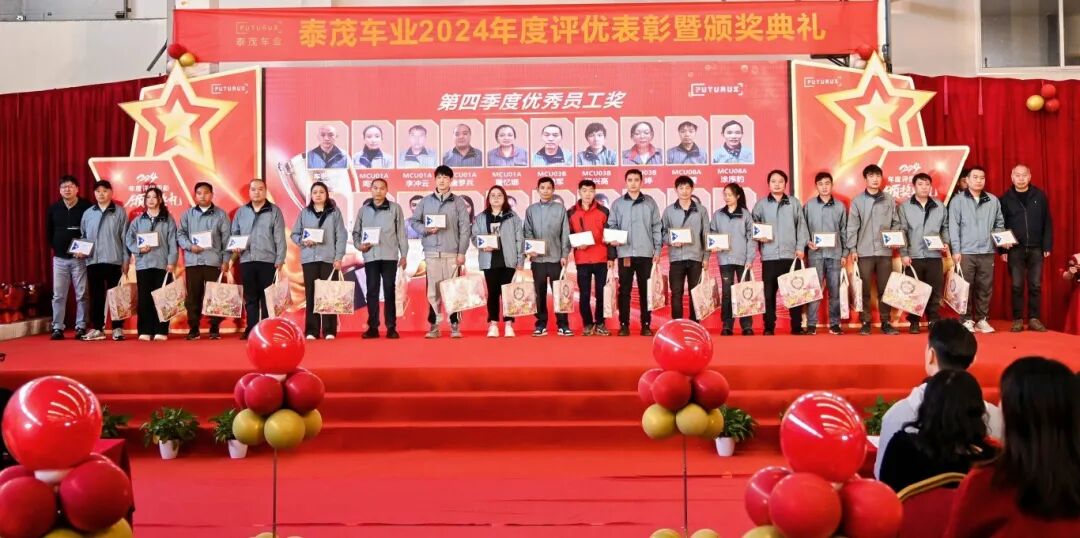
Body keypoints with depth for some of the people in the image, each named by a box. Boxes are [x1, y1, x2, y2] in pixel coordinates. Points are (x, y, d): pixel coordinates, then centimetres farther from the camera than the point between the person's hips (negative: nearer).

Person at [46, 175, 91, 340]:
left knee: (82, 295, 0)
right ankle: (57, 328, 8)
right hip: (59, 258, 3)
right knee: (58, 295, 4)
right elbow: (48, 232, 16)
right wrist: (56, 247, 6)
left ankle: (81, 327, 5)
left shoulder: (87, 207, -4)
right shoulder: (53, 209, 8)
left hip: (80, 258, -3)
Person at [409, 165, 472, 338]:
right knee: (433, 290, 3)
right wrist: (425, 229, -8)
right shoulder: (426, 201, 10)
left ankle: (455, 325, 6)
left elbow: (464, 228, 1)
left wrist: (462, 252, -5)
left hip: (452, 252, -1)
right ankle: (434, 326, 8)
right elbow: (413, 220, 12)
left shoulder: (458, 202, 5)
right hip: (431, 252, 1)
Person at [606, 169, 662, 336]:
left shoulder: (650, 202, 8)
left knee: (645, 290, 4)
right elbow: (611, 226, 7)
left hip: (645, 253, 0)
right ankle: (624, 324, 8)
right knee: (624, 290, 2)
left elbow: (657, 227, 7)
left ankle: (646, 325, 10)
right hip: (625, 253, 0)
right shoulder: (617, 203, 7)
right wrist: (612, 239, -13)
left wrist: (658, 249, 2)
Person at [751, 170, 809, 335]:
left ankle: (797, 327, 8)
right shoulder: (761, 204, 9)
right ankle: (769, 328, 7)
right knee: (769, 293, 1)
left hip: (791, 254, 1)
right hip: (769, 255, 0)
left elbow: (801, 225, 7)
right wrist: (759, 236, -11)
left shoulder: (794, 203, 10)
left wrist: (800, 247, -1)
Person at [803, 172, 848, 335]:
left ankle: (834, 324, 11)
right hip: (816, 254, -1)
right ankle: (811, 324, 1)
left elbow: (844, 231, 9)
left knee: (835, 290, 4)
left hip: (835, 254, 2)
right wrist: (807, 242, -12)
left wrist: (845, 253, 6)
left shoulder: (840, 206, 7)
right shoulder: (809, 205, 4)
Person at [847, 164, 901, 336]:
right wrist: (852, 249, -5)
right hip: (864, 251, -1)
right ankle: (865, 323, 6)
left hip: (885, 251, 1)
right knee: (864, 289, 0)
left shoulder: (889, 199, 8)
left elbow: (896, 222, 11)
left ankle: (886, 322, 10)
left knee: (885, 288, 3)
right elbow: (852, 227, 1)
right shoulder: (857, 201, 3)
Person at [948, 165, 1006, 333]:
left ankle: (981, 319, 15)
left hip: (987, 252, 3)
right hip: (965, 252, -3)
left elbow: (999, 224, 19)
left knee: (985, 287, 5)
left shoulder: (993, 201, 12)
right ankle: (966, 320, 7)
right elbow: (953, 227, -3)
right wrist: (956, 250, -9)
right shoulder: (958, 200, 2)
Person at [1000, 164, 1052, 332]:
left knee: (1035, 285, 3)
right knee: (1017, 285, 0)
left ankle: (1034, 319, 9)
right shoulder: (1006, 198, 2)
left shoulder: (1039, 196, 4)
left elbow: (1047, 222, 5)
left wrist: (1047, 246, 0)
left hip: (1036, 248, 1)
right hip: (1015, 249, -1)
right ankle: (1017, 320, 6)